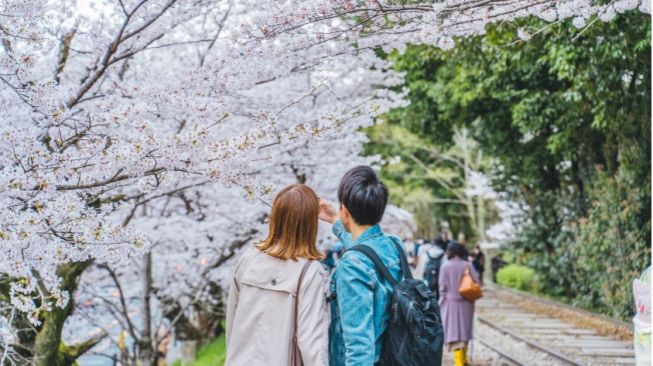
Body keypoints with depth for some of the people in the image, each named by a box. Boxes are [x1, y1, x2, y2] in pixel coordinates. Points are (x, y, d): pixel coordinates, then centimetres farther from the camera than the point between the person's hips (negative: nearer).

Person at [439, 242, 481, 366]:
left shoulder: (445, 267, -11)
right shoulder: (468, 265, -4)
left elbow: (442, 287, -8)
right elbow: (476, 283, -5)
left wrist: (442, 301, 4)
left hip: (451, 303, -3)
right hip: (466, 303, 3)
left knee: (454, 332, 1)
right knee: (464, 330, 18)